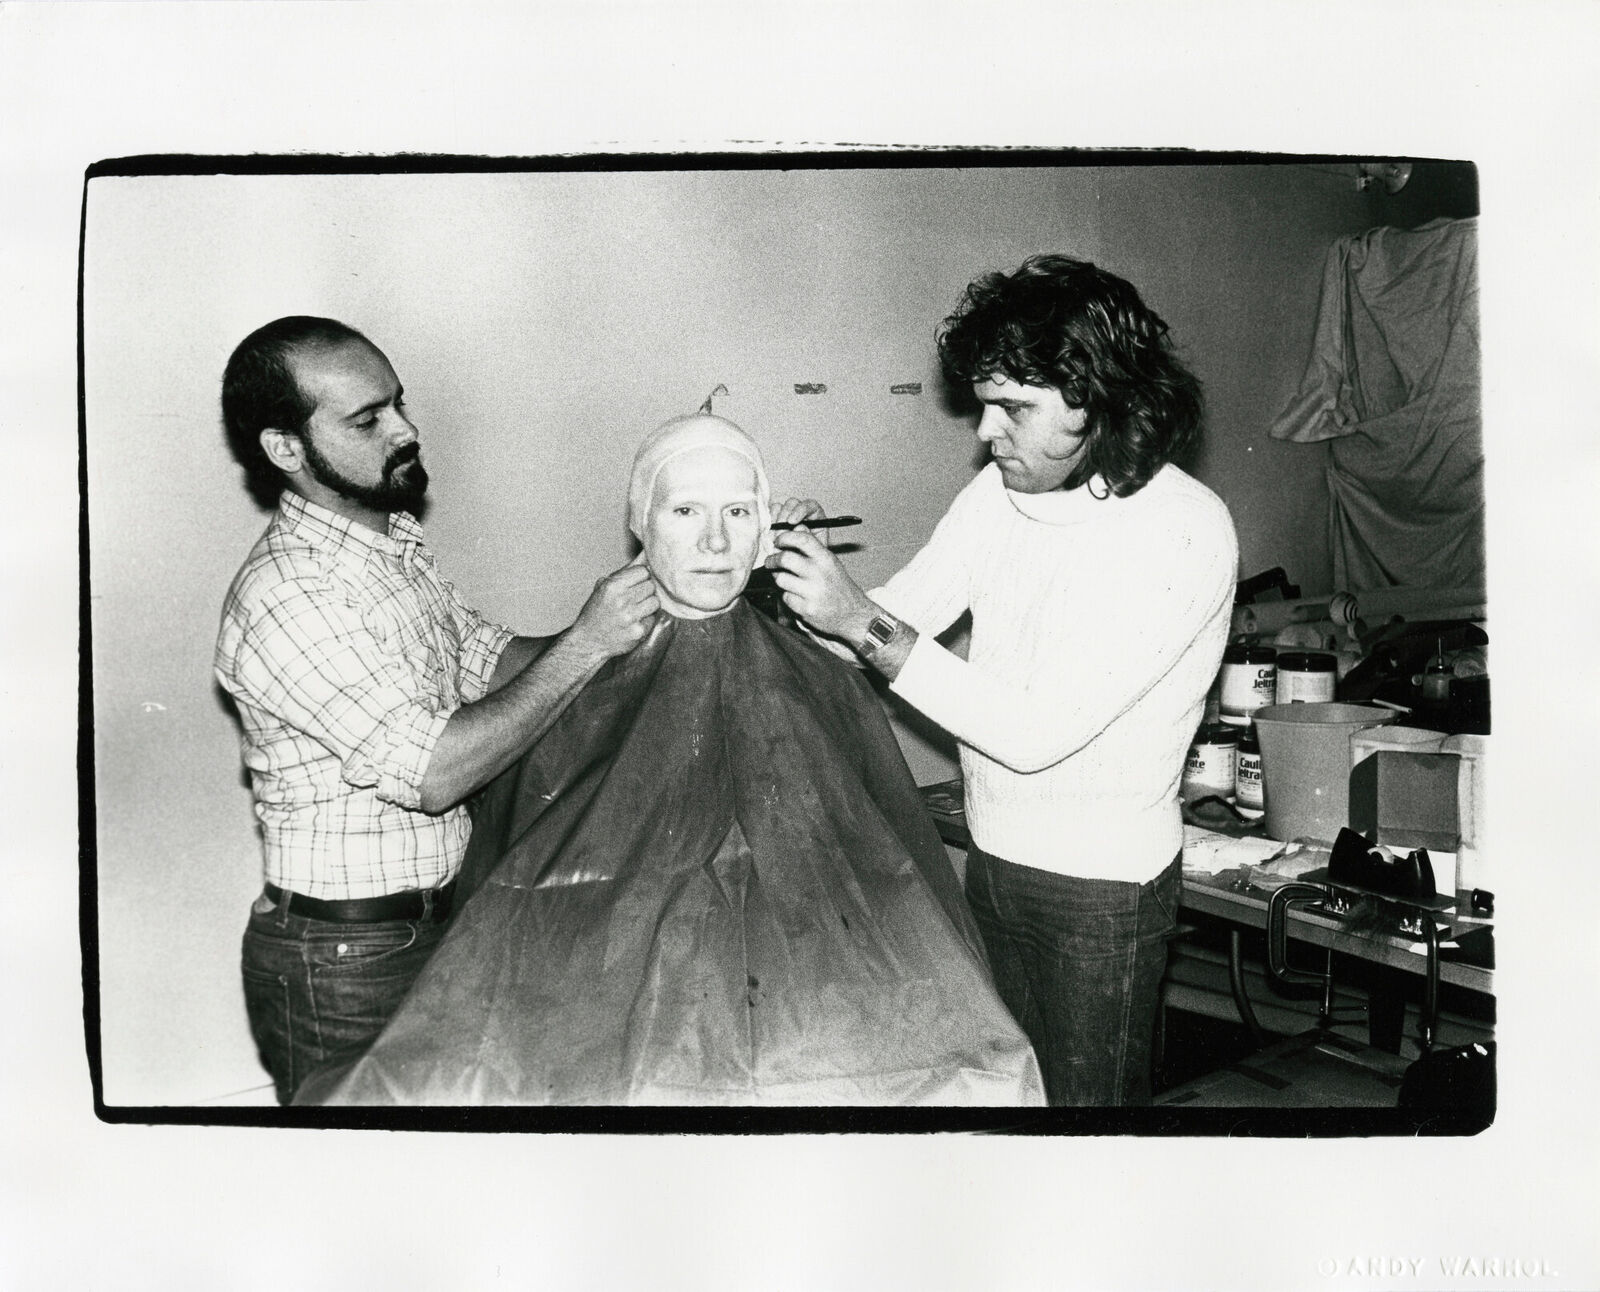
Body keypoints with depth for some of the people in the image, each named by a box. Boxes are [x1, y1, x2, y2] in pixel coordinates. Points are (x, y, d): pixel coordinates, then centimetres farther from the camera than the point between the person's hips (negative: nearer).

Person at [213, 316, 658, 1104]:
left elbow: (489, 660, 10)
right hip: (344, 963, -8)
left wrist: (622, 626, -6)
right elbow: (432, 771, -28)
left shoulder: (394, 543, 7)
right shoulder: (285, 595, -23)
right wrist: (586, 646, -25)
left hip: (434, 921, 8)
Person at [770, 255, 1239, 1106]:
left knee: (1085, 1097, 12)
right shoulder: (1000, 489, -2)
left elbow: (1037, 731, -28)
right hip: (990, 859, 6)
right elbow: (894, 617, 2)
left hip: (1098, 886, -6)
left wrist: (861, 622, -29)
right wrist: (805, 585, -17)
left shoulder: (1183, 530, -22)